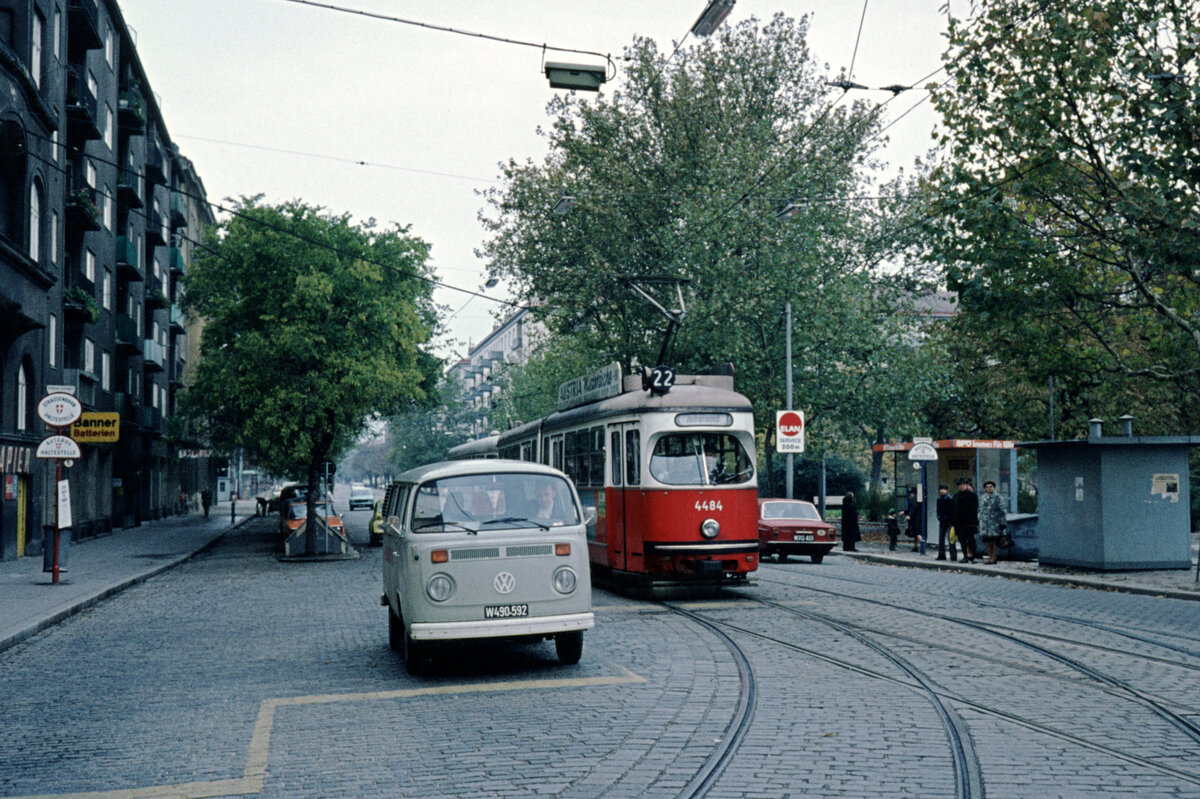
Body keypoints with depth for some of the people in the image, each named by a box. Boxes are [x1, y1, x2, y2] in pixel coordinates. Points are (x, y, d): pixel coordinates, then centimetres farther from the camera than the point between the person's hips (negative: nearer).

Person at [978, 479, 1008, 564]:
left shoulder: (998, 498, -3)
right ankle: (990, 556, 15)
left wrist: (1003, 522, -11)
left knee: (994, 541, -1)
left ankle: (993, 558, 3)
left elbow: (1003, 510, -5)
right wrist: (980, 520, 18)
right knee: (986, 540, 4)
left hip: (995, 522, -5)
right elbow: (980, 510, 21)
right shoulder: (982, 498, 14)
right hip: (985, 522, 5)